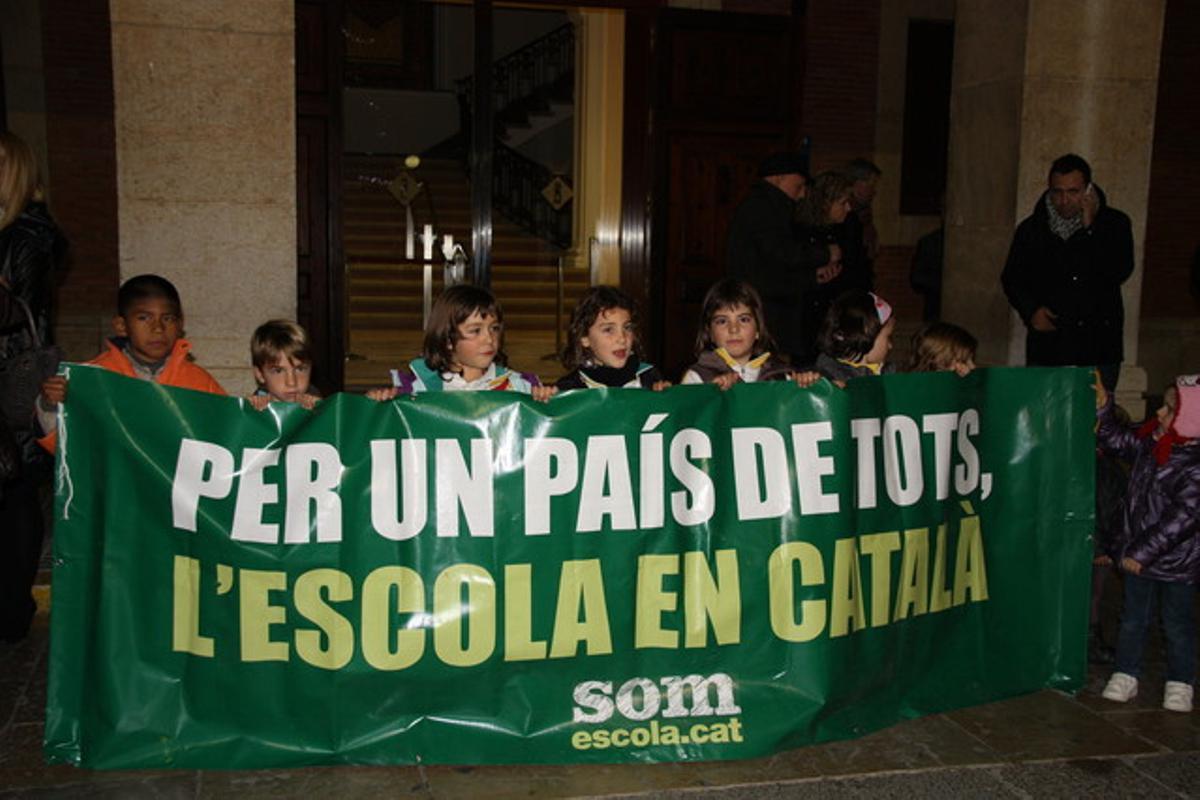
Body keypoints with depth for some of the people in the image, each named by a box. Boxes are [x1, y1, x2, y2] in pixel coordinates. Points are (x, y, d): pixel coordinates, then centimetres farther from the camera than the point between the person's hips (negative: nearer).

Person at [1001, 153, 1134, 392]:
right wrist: (1031, 310, -3)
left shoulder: (1114, 223, 3)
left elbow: (1119, 272, -11)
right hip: (1046, 345, 2)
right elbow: (1011, 277, 14)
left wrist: (1089, 228, -13)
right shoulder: (1031, 229, 9)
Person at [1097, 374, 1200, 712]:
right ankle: (1125, 676, 27)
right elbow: (1117, 440, 15)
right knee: (1133, 618, 15)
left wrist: (1144, 552, -25)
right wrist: (1102, 408, 2)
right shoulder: (1152, 445, -2)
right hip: (1139, 555, 6)